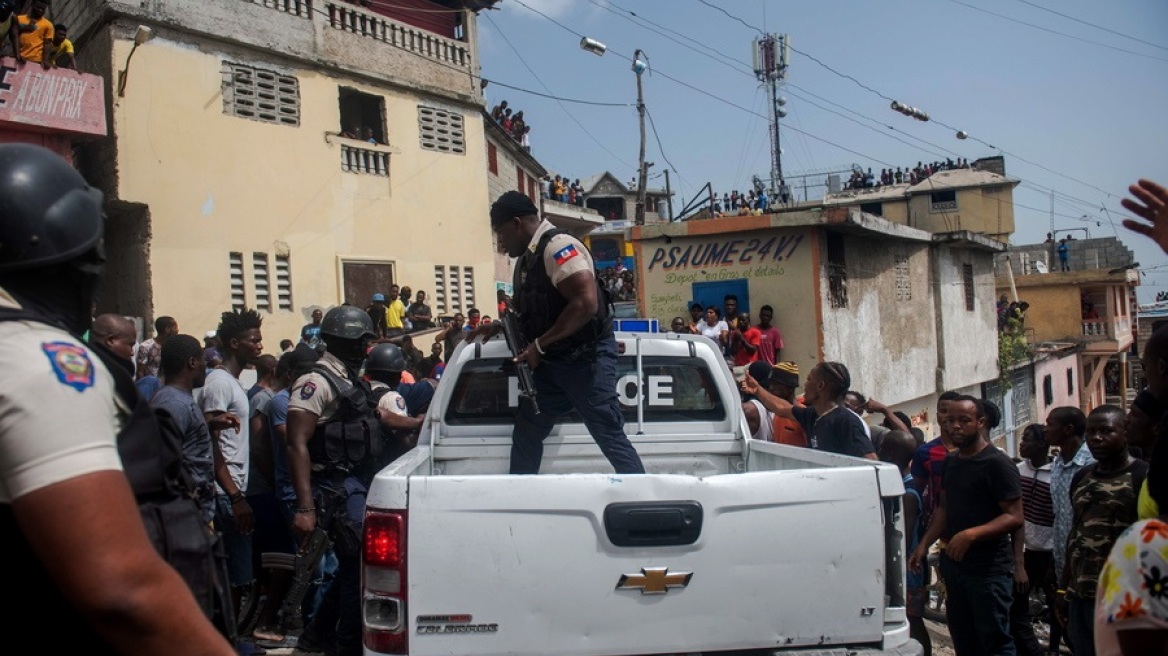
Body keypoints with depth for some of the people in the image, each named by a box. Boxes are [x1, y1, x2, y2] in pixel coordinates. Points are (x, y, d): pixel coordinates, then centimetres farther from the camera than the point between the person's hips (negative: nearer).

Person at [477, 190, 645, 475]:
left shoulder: (558, 246, -17)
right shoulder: (527, 258, 13)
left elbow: (586, 304, -27)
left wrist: (539, 345, -21)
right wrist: (500, 326, 12)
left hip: (587, 357, -10)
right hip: (552, 361, 10)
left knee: (611, 438, -9)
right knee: (526, 433, 13)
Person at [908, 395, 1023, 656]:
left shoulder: (997, 463, -12)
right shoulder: (951, 462, 12)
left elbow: (1014, 517, -17)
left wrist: (971, 534, -28)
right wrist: (924, 544, 9)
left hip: (989, 568, -8)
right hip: (955, 564, 8)